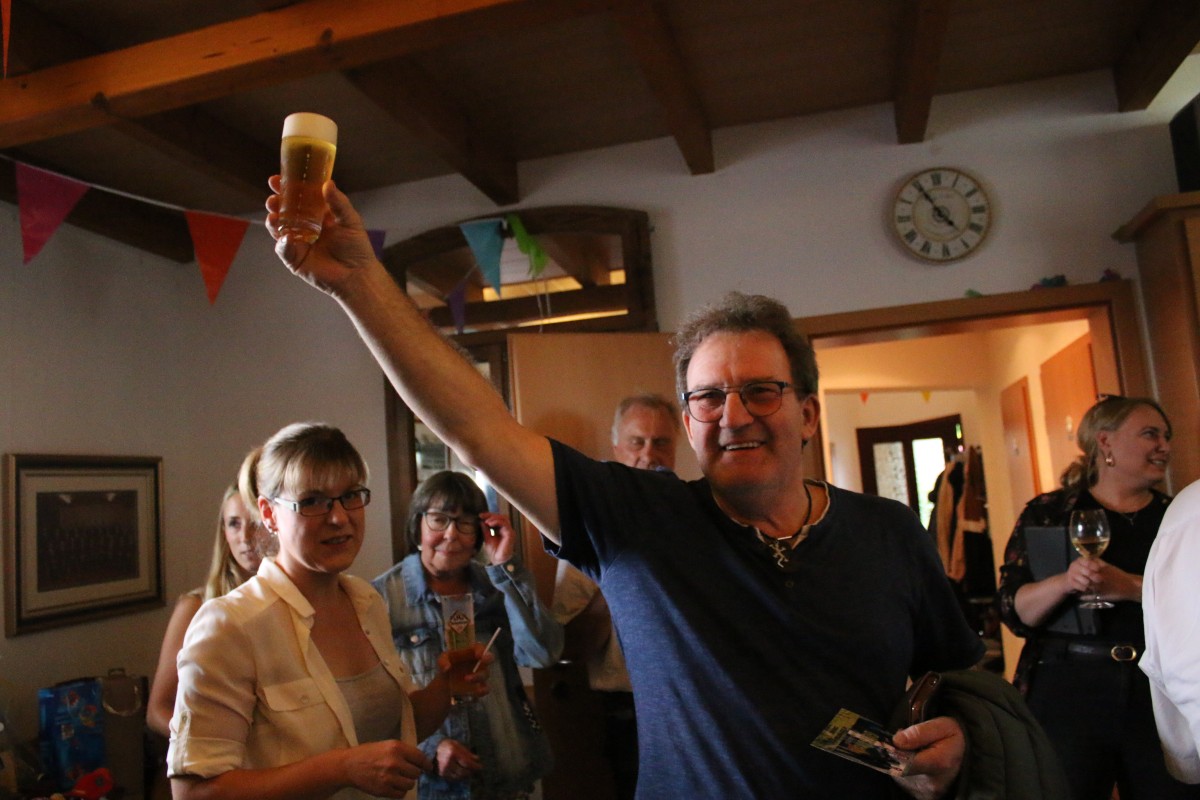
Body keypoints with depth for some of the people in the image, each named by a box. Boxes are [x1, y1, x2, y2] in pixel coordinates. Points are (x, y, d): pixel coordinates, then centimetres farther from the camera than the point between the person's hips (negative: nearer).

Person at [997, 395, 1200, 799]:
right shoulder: (1047, 513, 2)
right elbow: (1014, 611, -4)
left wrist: (1133, 587, -20)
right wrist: (1065, 582, -22)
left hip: (1163, 695, 2)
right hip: (1067, 693, -2)